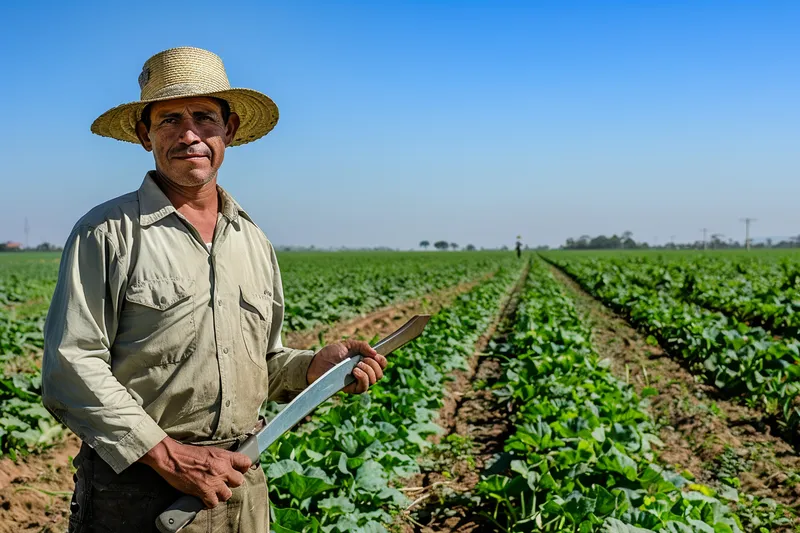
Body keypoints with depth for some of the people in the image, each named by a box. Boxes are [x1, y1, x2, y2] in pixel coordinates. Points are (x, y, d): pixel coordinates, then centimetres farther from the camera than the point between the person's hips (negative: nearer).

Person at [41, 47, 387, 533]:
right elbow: (71, 368, -12)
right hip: (136, 481, -5)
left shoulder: (255, 243, 11)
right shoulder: (106, 233, -6)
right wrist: (168, 455, -18)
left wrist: (316, 366, -2)